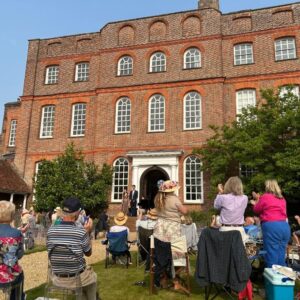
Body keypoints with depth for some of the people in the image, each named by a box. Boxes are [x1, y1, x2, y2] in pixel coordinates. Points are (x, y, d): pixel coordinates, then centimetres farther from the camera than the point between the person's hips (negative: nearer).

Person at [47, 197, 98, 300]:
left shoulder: (51, 231, -12)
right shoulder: (81, 232, -22)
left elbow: (50, 251, 5)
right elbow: (88, 253, -6)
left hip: (57, 278, 4)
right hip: (77, 278, -3)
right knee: (92, 276, 30)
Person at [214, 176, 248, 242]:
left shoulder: (223, 198, -10)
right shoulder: (244, 199, -2)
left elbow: (216, 206, 11)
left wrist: (220, 193, 19)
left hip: (225, 229, -2)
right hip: (239, 229, 3)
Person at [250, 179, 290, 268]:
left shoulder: (265, 197, -4)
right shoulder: (282, 199, 15)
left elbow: (256, 210, 9)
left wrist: (257, 200, 26)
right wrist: (259, 199, 33)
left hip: (271, 226, -6)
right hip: (285, 226, 7)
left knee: (272, 257, -3)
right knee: (281, 257, 12)